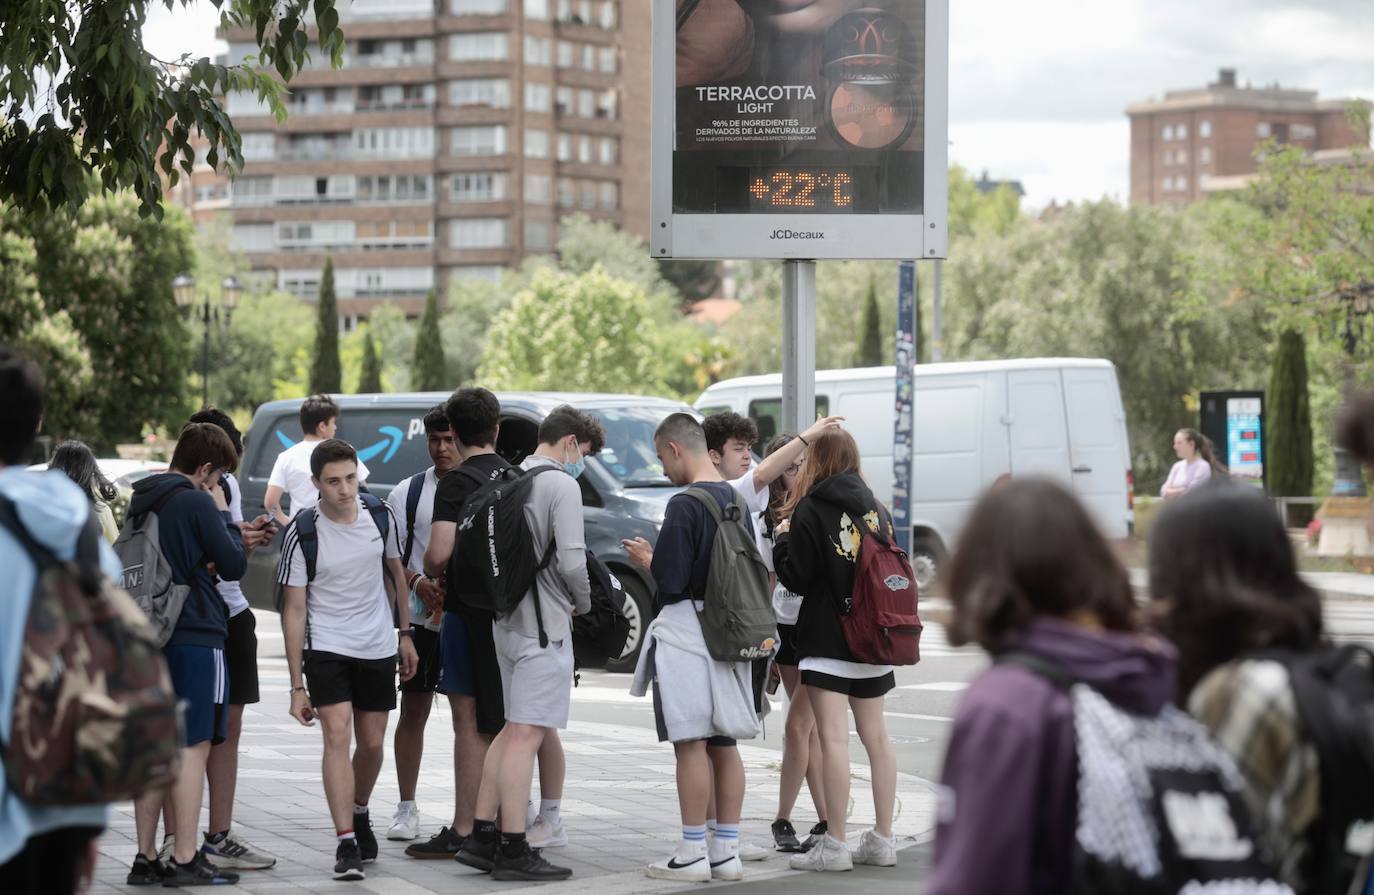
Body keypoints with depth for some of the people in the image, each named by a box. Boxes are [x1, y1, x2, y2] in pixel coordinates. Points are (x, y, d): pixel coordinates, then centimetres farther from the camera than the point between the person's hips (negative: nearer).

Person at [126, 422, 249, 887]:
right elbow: (234, 565, -8)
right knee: (193, 746, -4)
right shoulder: (197, 502, -13)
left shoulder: (140, 502, 11)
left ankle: (146, 858, 13)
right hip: (196, 639, -8)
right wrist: (224, 514, 4)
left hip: (151, 637, 8)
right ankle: (185, 860, -5)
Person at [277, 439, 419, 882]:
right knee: (337, 736, -17)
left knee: (371, 743, 11)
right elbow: (294, 609, -9)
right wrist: (297, 685, -10)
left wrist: (405, 634, 13)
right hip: (326, 647, -3)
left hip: (378, 648, 3)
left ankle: (359, 814, 38)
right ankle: (346, 843, -17)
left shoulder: (381, 517, -5)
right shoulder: (302, 534, -14)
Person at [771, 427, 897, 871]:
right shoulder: (875, 509, 8)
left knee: (833, 737, -6)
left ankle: (835, 846, -6)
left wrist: (782, 540, 3)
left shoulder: (810, 511, -11)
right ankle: (882, 840, 17)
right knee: (875, 735, 12)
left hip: (827, 639, -7)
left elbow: (796, 579, -11)